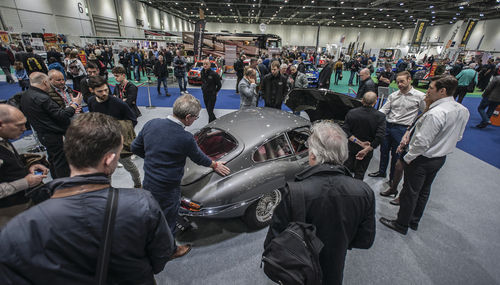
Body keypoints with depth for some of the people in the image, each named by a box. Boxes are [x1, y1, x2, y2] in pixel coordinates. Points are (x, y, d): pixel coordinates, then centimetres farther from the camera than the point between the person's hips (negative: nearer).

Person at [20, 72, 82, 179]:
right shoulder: (42, 98, -23)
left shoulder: (25, 95, 7)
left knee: (53, 159, 22)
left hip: (42, 134, 10)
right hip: (54, 136, -10)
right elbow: (61, 115, -24)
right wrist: (75, 104, -12)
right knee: (61, 161, 0)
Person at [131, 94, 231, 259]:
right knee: (168, 221, 19)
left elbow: (135, 148, 2)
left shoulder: (151, 124, -10)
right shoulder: (185, 138, -28)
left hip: (147, 183, 6)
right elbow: (199, 158, -10)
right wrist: (215, 165, 9)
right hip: (167, 190, -6)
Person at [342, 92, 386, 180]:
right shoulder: (380, 116, -16)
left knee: (347, 169, 20)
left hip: (351, 147, 1)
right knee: (360, 173, 15)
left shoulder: (351, 112, -12)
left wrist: (359, 142, -14)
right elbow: (379, 137, -22)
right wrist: (366, 150, -17)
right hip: (368, 149, -1)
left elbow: (345, 131, -17)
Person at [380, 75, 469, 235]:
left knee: (410, 192, 6)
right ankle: (414, 221, 39)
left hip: (422, 160, -9)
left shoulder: (435, 113, -29)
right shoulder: (463, 111, 1)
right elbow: (458, 137, 12)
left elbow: (422, 142, -28)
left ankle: (401, 224, 23)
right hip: (441, 158, 9)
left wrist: (408, 157, -16)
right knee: (424, 191, 22)